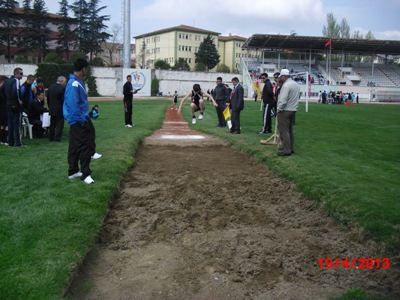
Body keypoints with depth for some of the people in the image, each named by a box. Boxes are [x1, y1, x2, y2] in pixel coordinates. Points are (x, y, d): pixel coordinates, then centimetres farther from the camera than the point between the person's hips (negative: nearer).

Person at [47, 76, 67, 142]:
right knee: (59, 124, 3)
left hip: (51, 109, 6)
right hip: (59, 110, -6)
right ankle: (57, 138, 2)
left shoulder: (50, 87, 5)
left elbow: (48, 98, 11)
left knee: (52, 124, 15)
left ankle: (51, 137, 19)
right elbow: (64, 99, -16)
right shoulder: (62, 88, -17)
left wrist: (50, 106, 19)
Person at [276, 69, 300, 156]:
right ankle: (290, 148, 20)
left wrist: (279, 109, -10)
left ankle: (286, 150, -4)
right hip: (293, 110, 9)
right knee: (290, 130, 15)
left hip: (285, 111, -9)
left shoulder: (286, 85, -17)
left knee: (283, 131, -5)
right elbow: (295, 98, 14)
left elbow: (283, 100, -21)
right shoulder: (296, 85, 11)